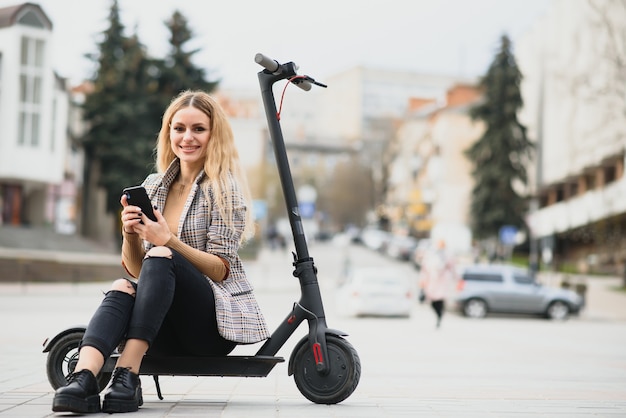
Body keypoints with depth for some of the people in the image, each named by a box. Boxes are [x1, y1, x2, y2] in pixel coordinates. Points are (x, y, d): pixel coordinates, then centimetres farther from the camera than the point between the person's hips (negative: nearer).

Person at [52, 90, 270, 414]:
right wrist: (130, 236, -12)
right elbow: (136, 270, 9)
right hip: (169, 334, 4)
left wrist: (169, 241, -24)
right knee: (122, 289, -28)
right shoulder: (154, 186, 12)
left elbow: (221, 270, -10)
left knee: (161, 258, -30)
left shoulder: (224, 188, -2)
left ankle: (127, 374, -39)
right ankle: (83, 378, -50)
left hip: (215, 324, -4)